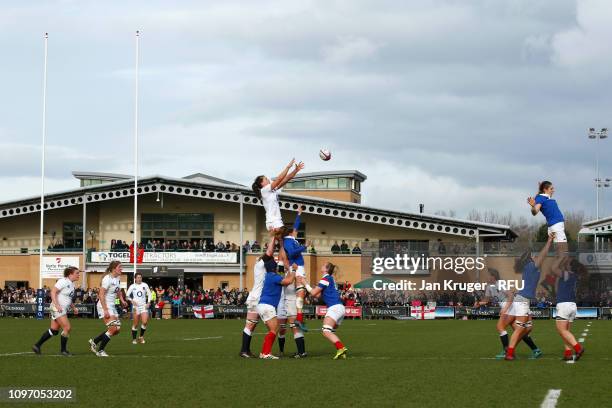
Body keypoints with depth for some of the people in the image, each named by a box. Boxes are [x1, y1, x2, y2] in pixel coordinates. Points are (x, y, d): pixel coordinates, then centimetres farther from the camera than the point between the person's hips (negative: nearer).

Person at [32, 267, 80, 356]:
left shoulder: (71, 283, 14)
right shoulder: (63, 281, -15)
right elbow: (53, 292, -20)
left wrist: (73, 307, 19)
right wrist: (57, 305, -28)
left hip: (63, 310, 10)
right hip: (58, 309, -10)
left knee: (54, 330, 10)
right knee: (67, 328, -11)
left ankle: (37, 346, 17)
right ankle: (63, 350, 1)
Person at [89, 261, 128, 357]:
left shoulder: (117, 279, 9)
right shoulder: (107, 279, -18)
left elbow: (119, 291, 27)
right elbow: (101, 295, -22)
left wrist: (122, 300, 8)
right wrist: (105, 310, -26)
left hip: (112, 306, 9)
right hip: (104, 306, -9)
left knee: (117, 329, 6)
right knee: (113, 328, -16)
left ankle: (94, 342, 18)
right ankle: (100, 351, -7)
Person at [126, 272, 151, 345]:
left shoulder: (145, 285, 3)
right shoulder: (132, 286, 0)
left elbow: (149, 294, 9)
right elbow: (127, 295, -1)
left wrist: (148, 303, -2)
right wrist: (132, 301, -17)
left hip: (144, 306, 1)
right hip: (136, 306, -1)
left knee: (144, 322, -14)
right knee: (135, 324, 0)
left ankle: (141, 336, 7)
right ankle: (134, 339, 13)